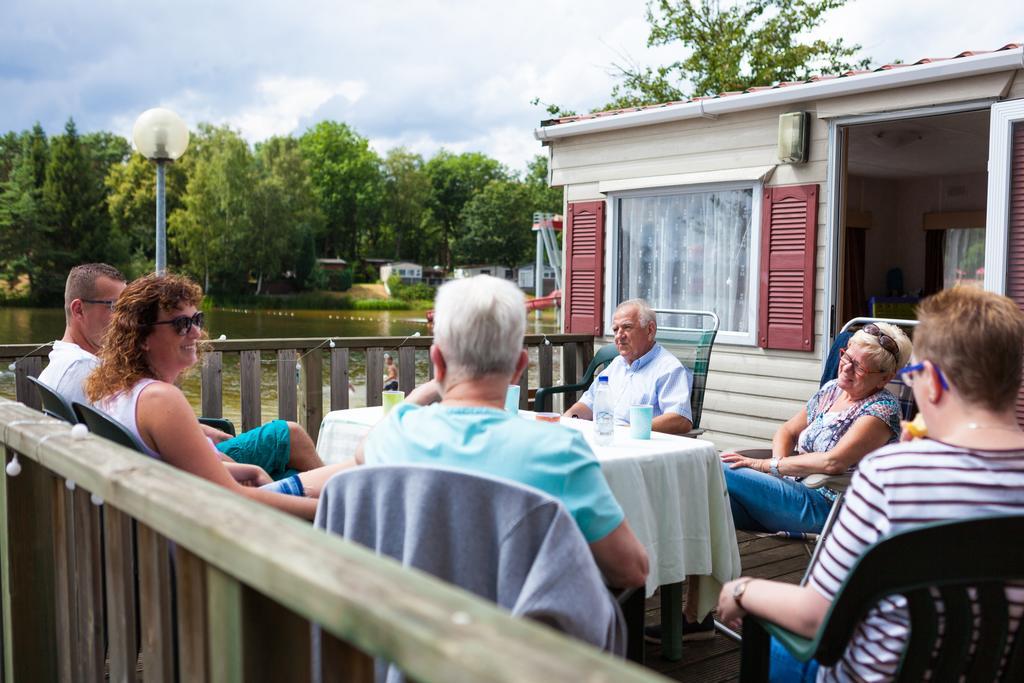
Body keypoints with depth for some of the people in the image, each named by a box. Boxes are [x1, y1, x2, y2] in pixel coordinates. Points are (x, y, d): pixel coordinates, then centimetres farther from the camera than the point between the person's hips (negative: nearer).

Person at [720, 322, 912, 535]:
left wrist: (766, 465, -17)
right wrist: (779, 465, -1)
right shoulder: (831, 389, 15)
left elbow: (833, 462, -21)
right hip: (794, 487, 8)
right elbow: (787, 431, 22)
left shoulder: (883, 408, -9)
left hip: (826, 504, -7)